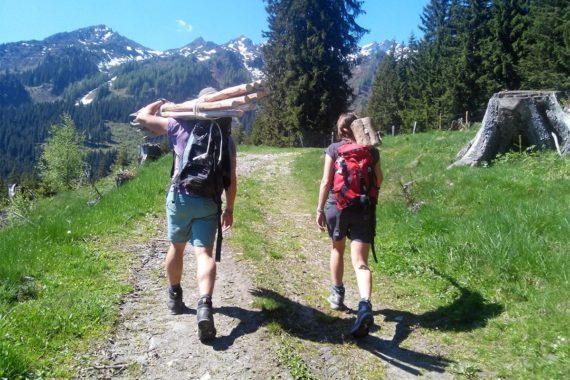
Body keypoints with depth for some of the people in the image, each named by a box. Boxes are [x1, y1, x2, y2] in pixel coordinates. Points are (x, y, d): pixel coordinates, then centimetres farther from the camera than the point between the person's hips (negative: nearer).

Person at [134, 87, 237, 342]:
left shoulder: (181, 126, 1)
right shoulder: (226, 138, 4)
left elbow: (143, 116, 7)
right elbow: (231, 180, 2)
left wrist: (161, 103, 26)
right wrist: (229, 209, 12)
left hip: (180, 197, 1)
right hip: (208, 203, 0)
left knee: (177, 247, 18)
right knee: (204, 253, -5)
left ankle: (174, 297, 34)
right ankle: (205, 305, -26)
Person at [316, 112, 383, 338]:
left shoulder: (333, 149, -2)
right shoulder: (371, 150, 4)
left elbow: (326, 181, -5)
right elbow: (378, 181, 13)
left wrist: (320, 209, 1)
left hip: (337, 206, 0)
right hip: (363, 209, 0)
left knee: (337, 249, 24)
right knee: (360, 262, -4)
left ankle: (338, 295, 33)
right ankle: (365, 305, -25)